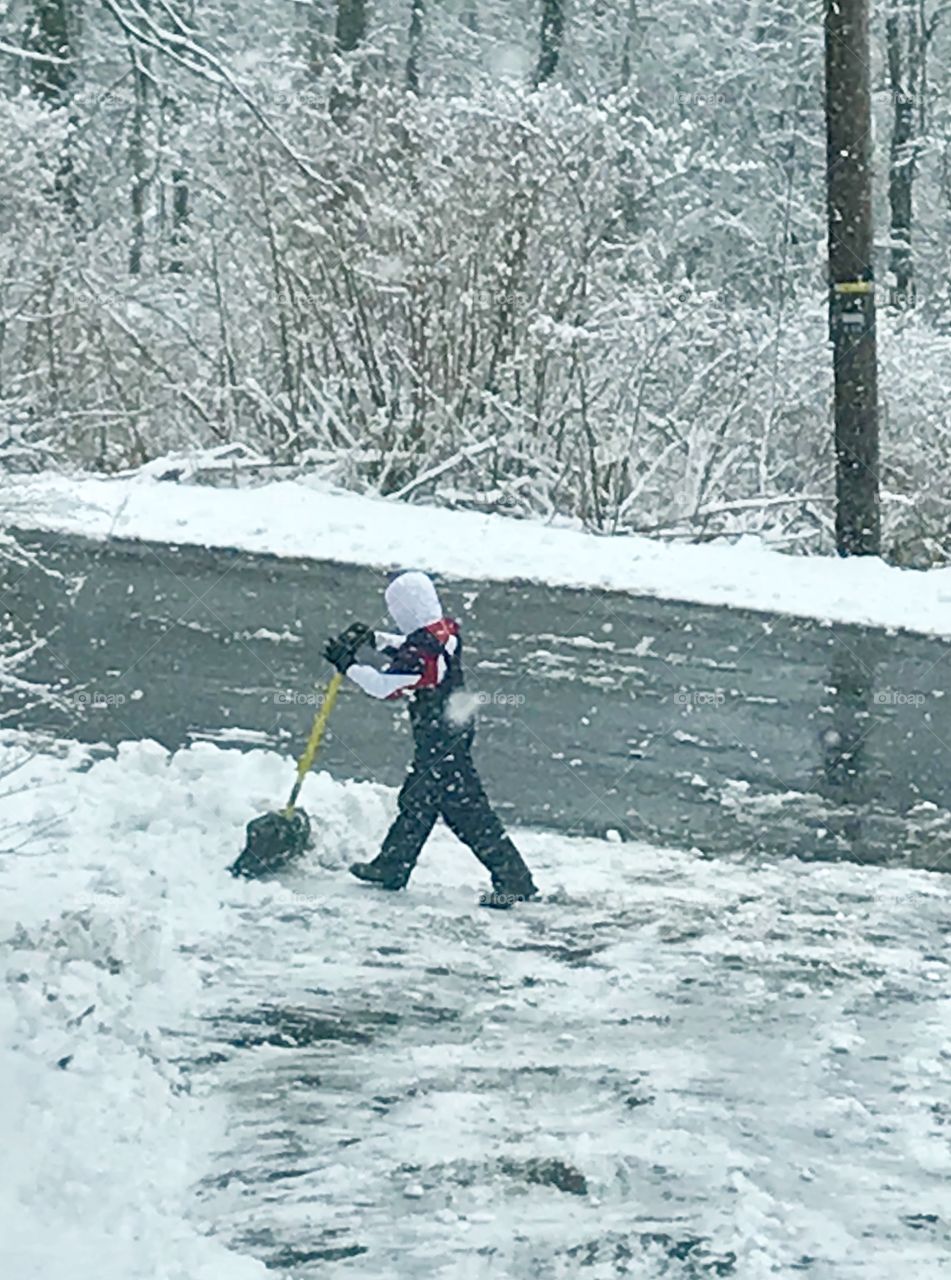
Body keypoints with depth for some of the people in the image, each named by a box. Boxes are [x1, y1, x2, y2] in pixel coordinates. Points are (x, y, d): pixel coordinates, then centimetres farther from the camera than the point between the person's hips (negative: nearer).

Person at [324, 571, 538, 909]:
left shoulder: (423, 649, -26)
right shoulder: (445, 630, 2)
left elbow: (384, 686, -21)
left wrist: (348, 664, -11)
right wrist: (374, 639, 16)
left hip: (442, 743, -10)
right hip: (454, 727, 10)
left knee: (467, 811, -6)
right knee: (416, 799, 21)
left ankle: (514, 880, -5)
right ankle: (391, 867, 34)